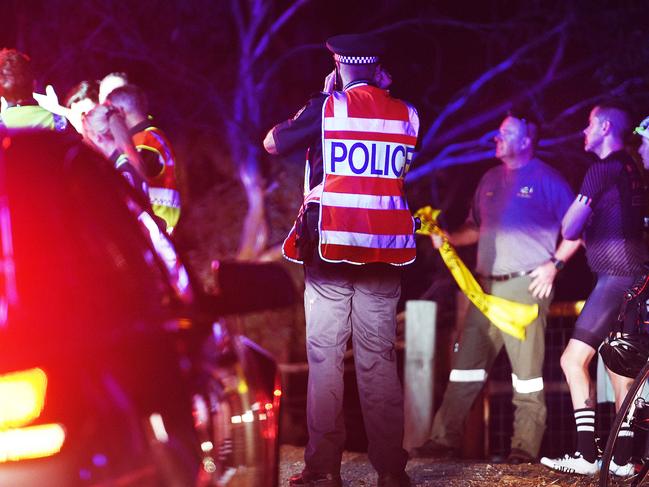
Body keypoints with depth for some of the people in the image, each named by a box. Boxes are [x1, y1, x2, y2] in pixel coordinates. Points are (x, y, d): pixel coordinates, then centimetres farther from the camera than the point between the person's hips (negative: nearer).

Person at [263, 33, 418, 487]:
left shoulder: (326, 107, -3)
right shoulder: (406, 114, 6)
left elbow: (272, 143, 9)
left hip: (330, 245, -2)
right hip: (384, 250, 3)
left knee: (325, 356, 1)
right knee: (379, 357, 4)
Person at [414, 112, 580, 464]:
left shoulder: (546, 179, -1)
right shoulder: (490, 180, 18)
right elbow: (476, 229, 23)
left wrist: (554, 264, -10)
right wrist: (448, 238, 6)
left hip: (527, 285, -6)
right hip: (488, 286, 6)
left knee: (527, 369, -6)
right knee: (466, 364, 4)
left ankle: (525, 447, -3)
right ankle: (445, 438, 7)